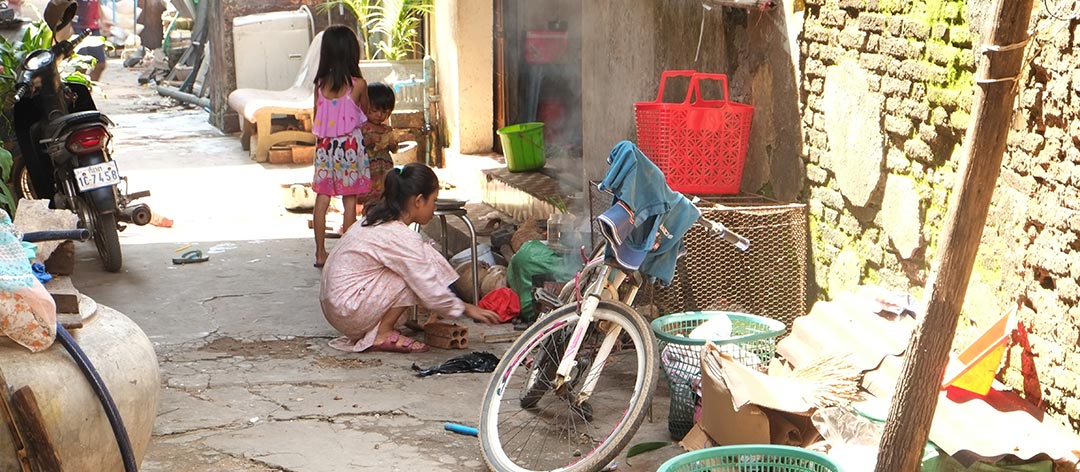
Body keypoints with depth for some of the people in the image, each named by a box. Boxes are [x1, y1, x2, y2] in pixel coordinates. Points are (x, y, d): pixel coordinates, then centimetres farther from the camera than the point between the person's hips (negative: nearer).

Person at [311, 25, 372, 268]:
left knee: (322, 198, 9)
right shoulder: (358, 84, -10)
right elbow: (365, 113, 7)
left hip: (324, 145, 3)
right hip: (350, 145, -3)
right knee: (350, 200, 4)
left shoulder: (320, 84, -1)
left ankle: (320, 253, 13)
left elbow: (317, 118, 6)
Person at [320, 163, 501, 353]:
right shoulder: (401, 237, -19)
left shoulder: (378, 221, 10)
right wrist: (466, 308, -1)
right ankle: (382, 335, -7)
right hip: (349, 313, -10)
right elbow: (432, 293, -17)